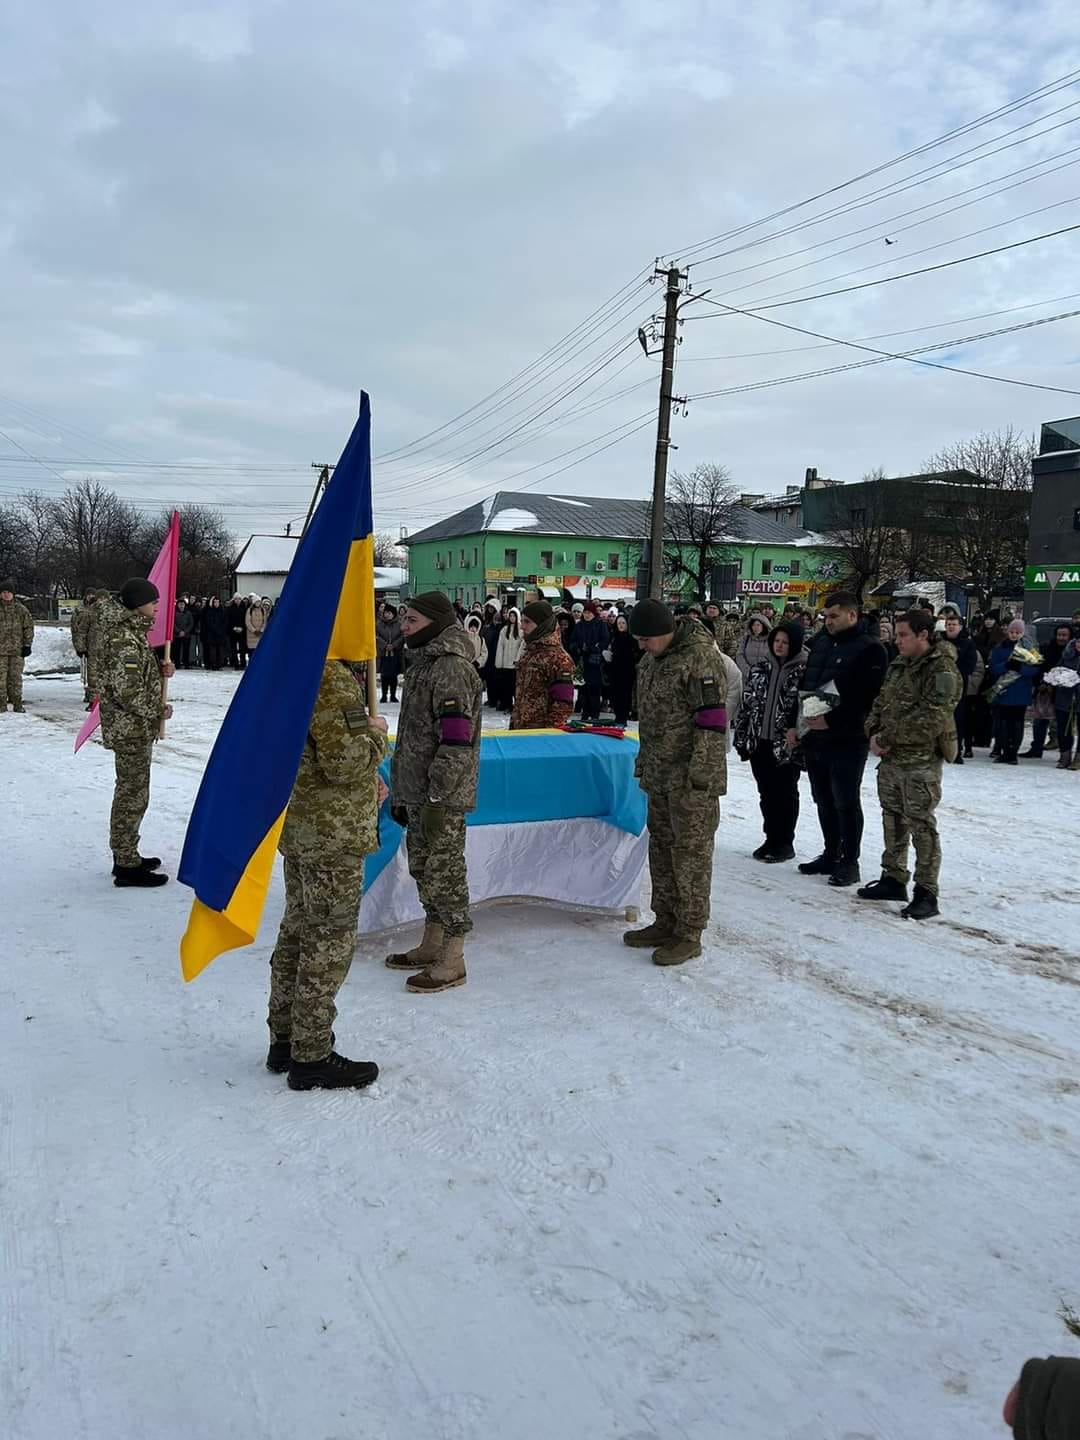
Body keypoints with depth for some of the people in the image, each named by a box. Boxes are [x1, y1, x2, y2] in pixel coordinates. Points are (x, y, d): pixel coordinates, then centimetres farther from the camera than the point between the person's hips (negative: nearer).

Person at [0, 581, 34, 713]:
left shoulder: (21, 609, 6)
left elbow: (29, 627, 8)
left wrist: (27, 644, 2)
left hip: (17, 649, 1)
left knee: (15, 677, 4)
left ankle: (17, 703, 9)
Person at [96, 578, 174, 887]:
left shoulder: (129, 631, 11)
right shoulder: (125, 638, -20)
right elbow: (127, 690, -26)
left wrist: (160, 667, 4)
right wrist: (158, 711, -14)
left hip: (133, 727, 10)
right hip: (131, 729, -10)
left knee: (130, 792, 18)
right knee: (133, 795, -3)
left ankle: (126, 856, 30)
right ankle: (127, 867, 4)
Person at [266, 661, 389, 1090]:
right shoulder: (333, 680, -21)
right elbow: (346, 762, -24)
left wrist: (367, 782, 16)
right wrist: (376, 735, -6)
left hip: (297, 827, 10)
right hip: (333, 833, -10)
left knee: (297, 931, 18)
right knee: (329, 941, 1)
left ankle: (285, 1040, 30)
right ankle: (312, 1058, 10)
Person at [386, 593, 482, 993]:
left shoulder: (451, 667, -17)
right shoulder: (424, 663, 15)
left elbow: (455, 741, -23)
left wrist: (437, 798, -23)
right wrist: (400, 791, 21)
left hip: (442, 797, -10)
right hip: (416, 791, 10)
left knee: (443, 872, -1)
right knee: (422, 868, 18)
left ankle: (452, 962, 10)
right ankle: (431, 946, 32)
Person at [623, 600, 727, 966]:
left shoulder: (699, 656, -16)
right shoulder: (650, 660, 13)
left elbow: (712, 719, -19)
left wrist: (701, 771, -21)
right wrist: (643, 762, 23)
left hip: (691, 778, -9)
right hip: (659, 775, 9)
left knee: (691, 852, -2)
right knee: (661, 846, 16)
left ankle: (689, 934, 8)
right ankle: (666, 922, 29)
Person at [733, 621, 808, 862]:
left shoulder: (804, 670, -8)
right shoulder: (762, 668, 9)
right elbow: (747, 701, 10)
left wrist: (795, 732, -20)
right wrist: (742, 736, 7)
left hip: (786, 745, -5)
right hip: (759, 741, 5)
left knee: (785, 793, 7)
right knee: (766, 793, 13)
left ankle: (785, 842, 19)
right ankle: (771, 838, 26)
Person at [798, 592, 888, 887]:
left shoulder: (869, 650, -9)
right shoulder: (820, 644, 14)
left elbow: (866, 699, -17)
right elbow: (805, 685, 18)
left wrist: (832, 720, -21)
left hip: (847, 740, -7)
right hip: (815, 736, 7)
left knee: (846, 802, -1)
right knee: (824, 801, 14)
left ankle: (850, 862, 8)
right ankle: (831, 854, 27)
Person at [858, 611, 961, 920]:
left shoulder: (942, 669, -14)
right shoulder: (899, 665, 13)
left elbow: (930, 719, -22)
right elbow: (880, 703, 15)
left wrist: (887, 738, -17)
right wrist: (873, 732, -4)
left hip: (921, 761, -8)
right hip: (890, 758, 8)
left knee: (921, 825, -4)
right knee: (893, 821, 17)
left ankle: (926, 894, 3)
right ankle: (893, 879, 30)